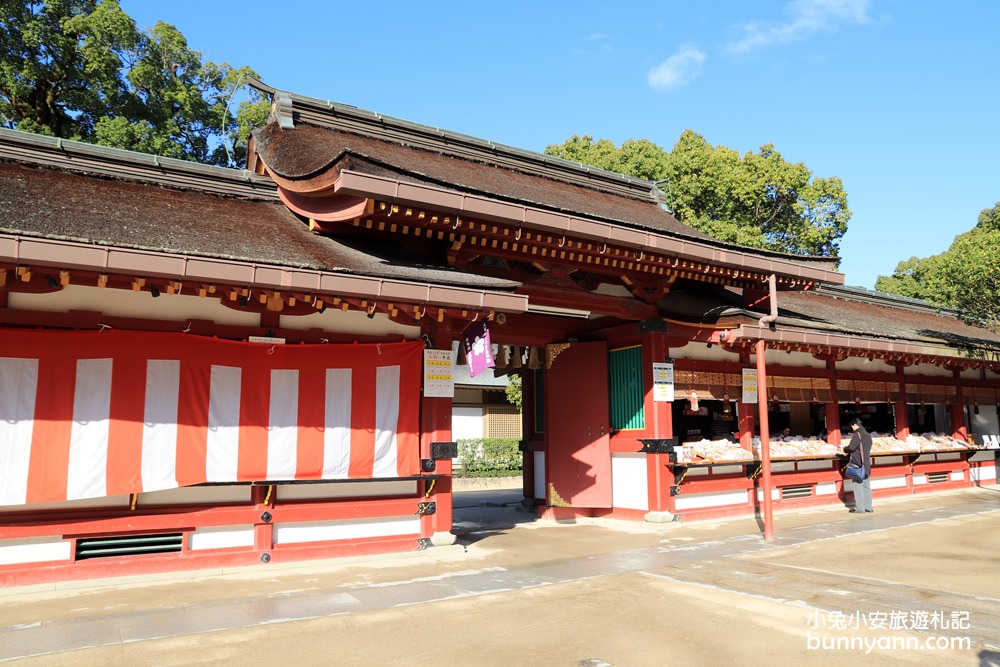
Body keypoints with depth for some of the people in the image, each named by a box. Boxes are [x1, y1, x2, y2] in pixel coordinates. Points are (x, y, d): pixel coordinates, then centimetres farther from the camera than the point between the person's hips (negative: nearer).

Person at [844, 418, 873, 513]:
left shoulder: (857, 434, -12)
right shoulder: (868, 435, 13)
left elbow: (851, 447, -18)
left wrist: (845, 449, 3)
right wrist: (850, 450, 15)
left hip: (857, 463, -8)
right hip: (867, 464, 8)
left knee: (858, 485, -3)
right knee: (866, 486, 11)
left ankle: (859, 507, -3)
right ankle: (868, 507, 14)